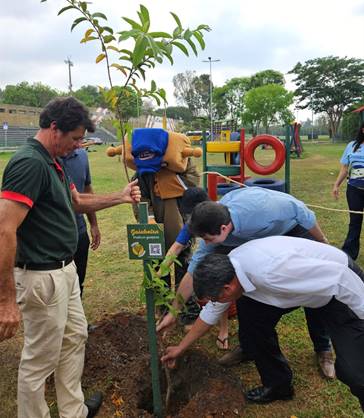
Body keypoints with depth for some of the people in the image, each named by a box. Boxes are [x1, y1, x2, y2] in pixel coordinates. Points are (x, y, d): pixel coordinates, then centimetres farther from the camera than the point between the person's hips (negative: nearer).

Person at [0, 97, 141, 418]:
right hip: (42, 278, -10)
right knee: (41, 358, 8)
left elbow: (77, 201, 22)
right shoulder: (29, 163, -23)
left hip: (65, 269, 11)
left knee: (75, 337, 22)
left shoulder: (52, 162, 8)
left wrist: (120, 197, 11)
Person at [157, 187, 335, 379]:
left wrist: (322, 243, -8)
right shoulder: (213, 225, -26)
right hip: (257, 238, 4)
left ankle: (323, 349, 15)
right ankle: (247, 347, 14)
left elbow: (302, 212, -24)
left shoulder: (262, 208, -44)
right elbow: (193, 271, -15)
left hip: (293, 228, -4)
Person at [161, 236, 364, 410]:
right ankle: (278, 385, 19)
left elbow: (339, 276, -32)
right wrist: (181, 347, 15)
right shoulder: (225, 270, -11)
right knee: (255, 318, -1)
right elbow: (212, 312, 6)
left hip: (340, 288, -7)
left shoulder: (269, 271, -39)